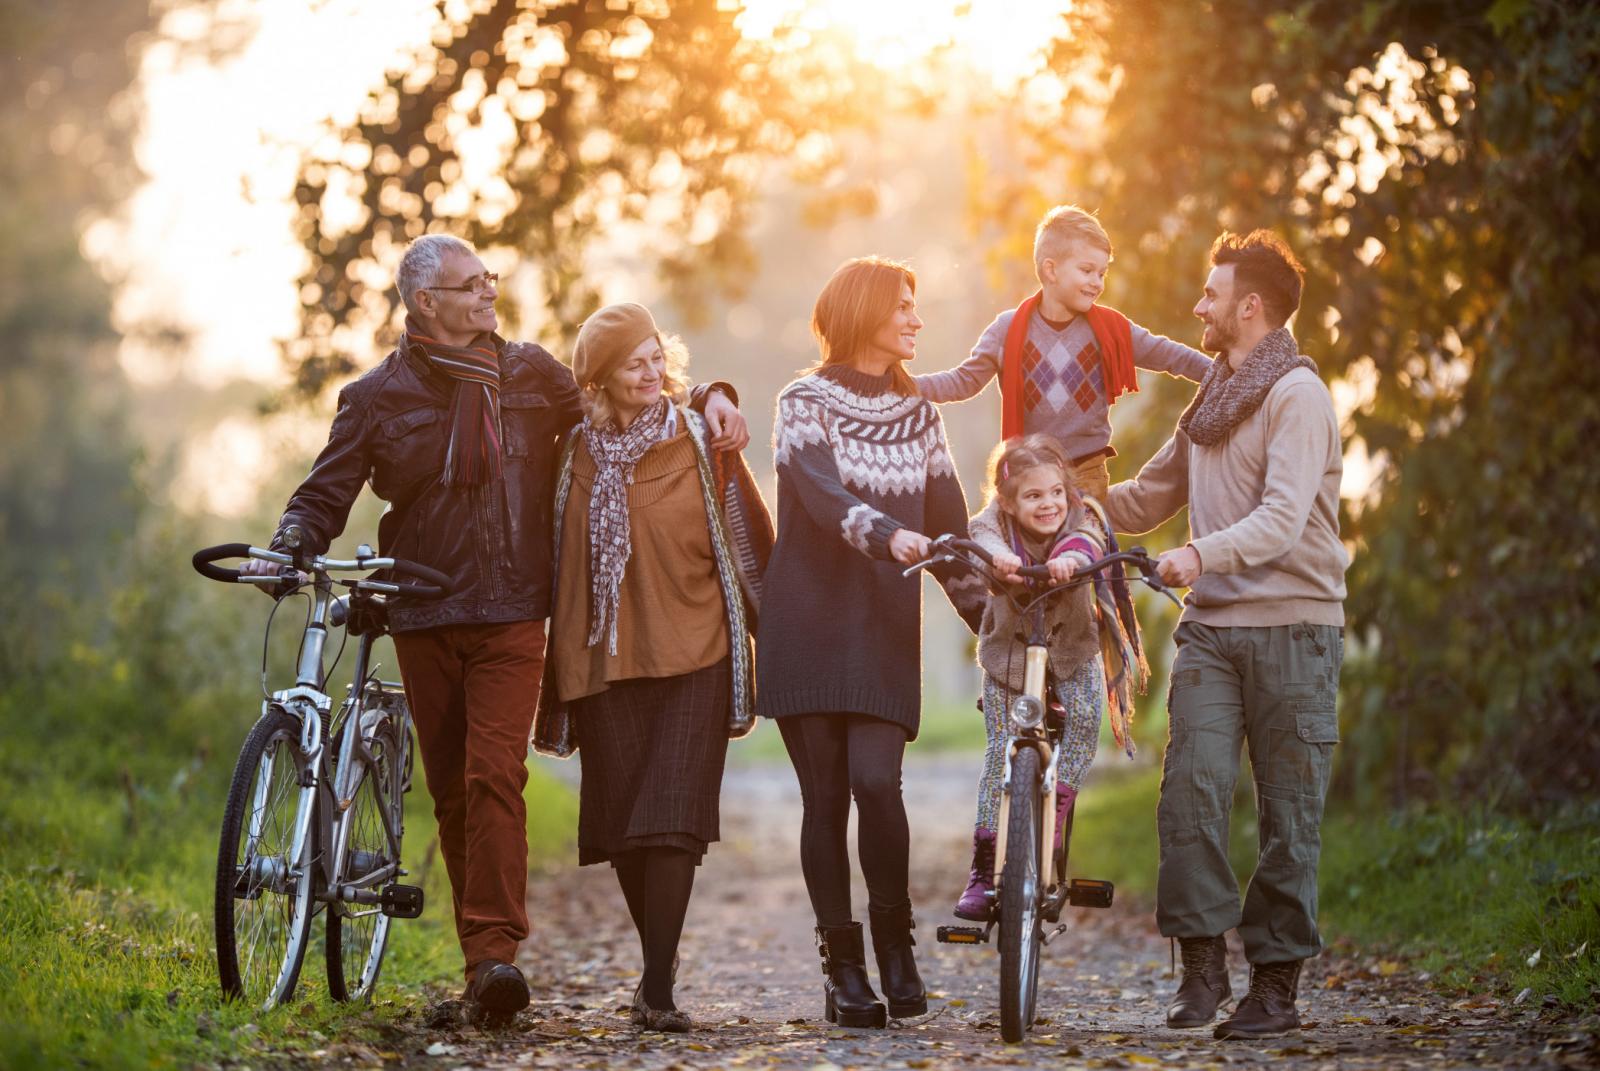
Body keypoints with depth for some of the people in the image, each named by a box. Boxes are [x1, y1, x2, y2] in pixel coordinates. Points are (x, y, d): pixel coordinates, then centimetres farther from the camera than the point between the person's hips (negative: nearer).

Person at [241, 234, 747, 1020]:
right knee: (452, 790, 5)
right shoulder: (377, 397, 6)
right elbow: (326, 495, 5)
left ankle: (495, 950, -22)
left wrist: (705, 398, 8)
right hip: (423, 618, 1)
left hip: (511, 612, -1)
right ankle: (481, 951, 14)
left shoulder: (530, 373, 11)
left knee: (495, 775, -16)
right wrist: (287, 548, -15)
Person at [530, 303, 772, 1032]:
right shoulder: (575, 452, 7)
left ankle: (657, 991, -12)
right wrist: (553, 666, 11)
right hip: (605, 656, 2)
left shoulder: (701, 441, 2)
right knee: (621, 820, 4)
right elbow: (555, 557, 12)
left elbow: (751, 537, 6)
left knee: (672, 817, -11)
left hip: (693, 651, -2)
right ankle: (660, 963, 23)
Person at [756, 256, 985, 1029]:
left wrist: (984, 611, 6)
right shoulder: (807, 402, 1)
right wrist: (888, 535, -35)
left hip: (885, 630, 2)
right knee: (824, 795, -3)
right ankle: (843, 967, 5)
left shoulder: (916, 415, 15)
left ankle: (895, 942, 2)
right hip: (808, 624, -2)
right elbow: (824, 493, -17)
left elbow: (946, 520, 15)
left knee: (875, 780, -16)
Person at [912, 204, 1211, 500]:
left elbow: (1168, 356, 6)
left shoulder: (1111, 329, 1)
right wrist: (906, 385, -12)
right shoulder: (1009, 329, -2)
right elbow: (964, 381, 1)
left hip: (1087, 474, 1)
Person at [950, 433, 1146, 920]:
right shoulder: (996, 522, -15)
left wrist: (1069, 559, -60)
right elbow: (983, 538, -38)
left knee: (1085, 715, -26)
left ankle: (1058, 801, -6)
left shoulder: (1082, 518, -13)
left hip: (1073, 647, 1)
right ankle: (983, 869, -4)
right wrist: (996, 556, -63)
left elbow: (1086, 543, -36)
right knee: (1000, 751, -8)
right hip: (1009, 648, -1)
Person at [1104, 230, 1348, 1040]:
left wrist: (1201, 553, -33)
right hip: (1211, 626, 6)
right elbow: (1149, 496, 28)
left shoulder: (1297, 395, -6)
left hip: (1292, 624, -6)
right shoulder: (1212, 399, 19)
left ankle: (1275, 982, 6)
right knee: (1190, 786, -11)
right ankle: (1202, 965, -5)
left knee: (1288, 808, 0)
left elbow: (1283, 517, -19)